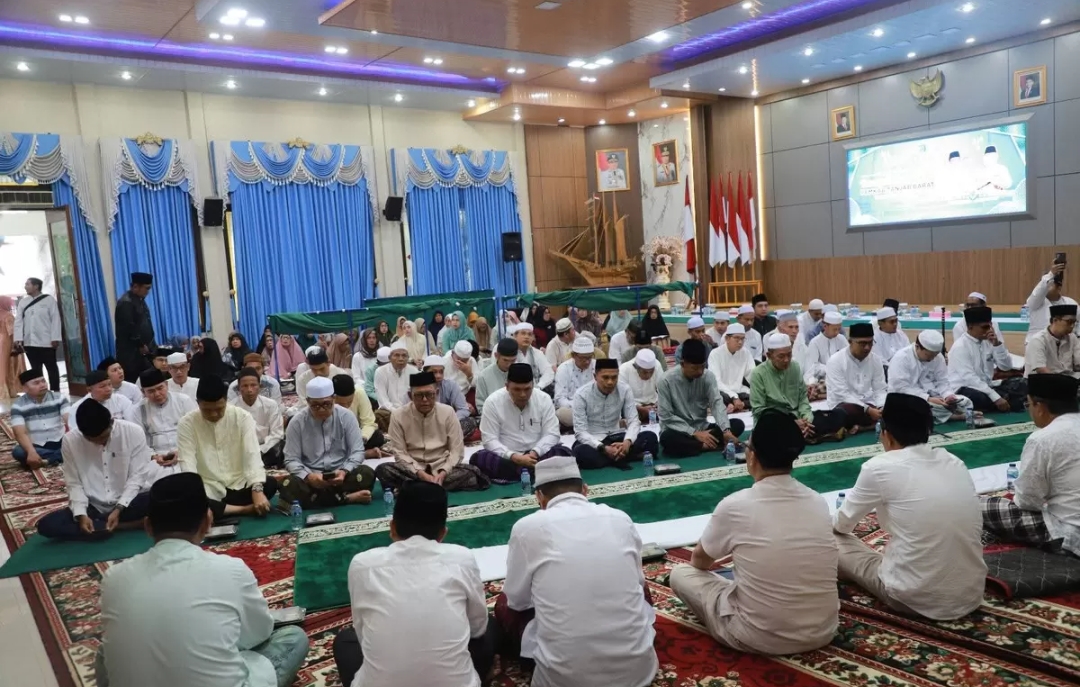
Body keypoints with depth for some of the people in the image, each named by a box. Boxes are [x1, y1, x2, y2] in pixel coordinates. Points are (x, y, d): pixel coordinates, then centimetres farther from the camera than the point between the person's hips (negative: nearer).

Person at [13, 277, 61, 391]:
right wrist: (18, 339, -5)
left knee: (51, 368, 5)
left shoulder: (49, 299, 0)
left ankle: (55, 393, 10)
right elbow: (18, 320, 6)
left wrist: (55, 338, -11)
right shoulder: (23, 302, 11)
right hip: (29, 342, 4)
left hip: (46, 342, -4)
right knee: (35, 370, 9)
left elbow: (55, 319, -4)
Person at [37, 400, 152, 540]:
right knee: (46, 525, -23)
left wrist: (118, 509, -19)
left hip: (126, 504, -2)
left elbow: (137, 476, -8)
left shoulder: (133, 432, -12)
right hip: (92, 507, 2)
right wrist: (81, 515, -17)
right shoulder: (70, 440, -7)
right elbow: (74, 484, -1)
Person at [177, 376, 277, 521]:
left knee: (270, 485, -28)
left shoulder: (243, 418, -6)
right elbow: (188, 465, -14)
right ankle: (245, 509, -19)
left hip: (239, 486, 0)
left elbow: (252, 455, -14)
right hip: (209, 491, 0)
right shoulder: (186, 424, -7)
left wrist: (257, 490, -30)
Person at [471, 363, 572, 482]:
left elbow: (551, 434, -4)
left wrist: (534, 453, -23)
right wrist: (514, 457, -26)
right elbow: (490, 440, -11)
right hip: (506, 458, -1)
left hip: (537, 456, 1)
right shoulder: (492, 402, -8)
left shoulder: (544, 399, -3)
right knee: (478, 458, -30)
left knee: (564, 453, -25)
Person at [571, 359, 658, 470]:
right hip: (592, 440, -3)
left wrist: (627, 442, -30)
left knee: (650, 438, -19)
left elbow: (634, 421, -7)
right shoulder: (581, 395, -15)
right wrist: (603, 448, -33)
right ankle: (622, 457, -21)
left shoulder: (625, 389, -6)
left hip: (615, 437, 3)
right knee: (581, 453, -38)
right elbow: (580, 431, -18)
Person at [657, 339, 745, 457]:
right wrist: (694, 433, -22)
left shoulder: (708, 377, -3)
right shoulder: (666, 381, -14)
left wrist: (726, 430, -30)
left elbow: (717, 403, -12)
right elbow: (666, 417, -14)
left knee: (738, 424, -15)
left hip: (702, 429, 4)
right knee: (667, 437, -38)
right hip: (679, 432, -4)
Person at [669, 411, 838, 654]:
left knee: (680, 573, 12)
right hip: (822, 632, 5)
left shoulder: (735, 505, -15)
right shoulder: (818, 502, -1)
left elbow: (699, 561, 6)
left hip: (761, 639, -5)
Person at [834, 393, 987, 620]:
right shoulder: (955, 463, 5)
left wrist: (832, 523, 30)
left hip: (917, 599, -5)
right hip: (971, 595, 5)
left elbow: (842, 524, 6)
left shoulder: (880, 468, -10)